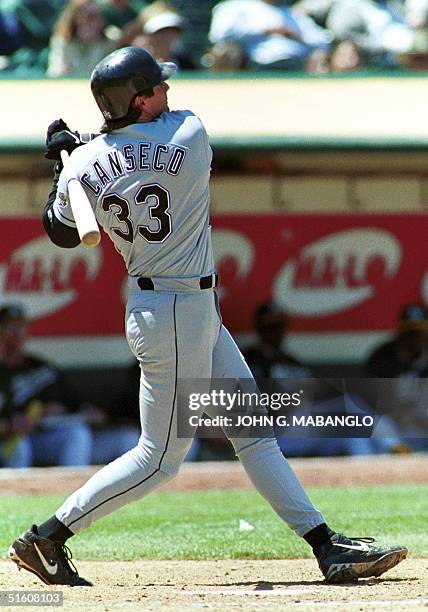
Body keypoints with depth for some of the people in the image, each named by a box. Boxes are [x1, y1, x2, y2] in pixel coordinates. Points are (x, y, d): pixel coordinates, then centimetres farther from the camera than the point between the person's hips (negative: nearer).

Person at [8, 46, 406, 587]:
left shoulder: (86, 165, -4)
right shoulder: (189, 133, -16)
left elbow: (62, 233, 10)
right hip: (178, 313, -7)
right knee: (159, 457, 0)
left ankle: (326, 545, 14)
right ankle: (47, 538, 2)